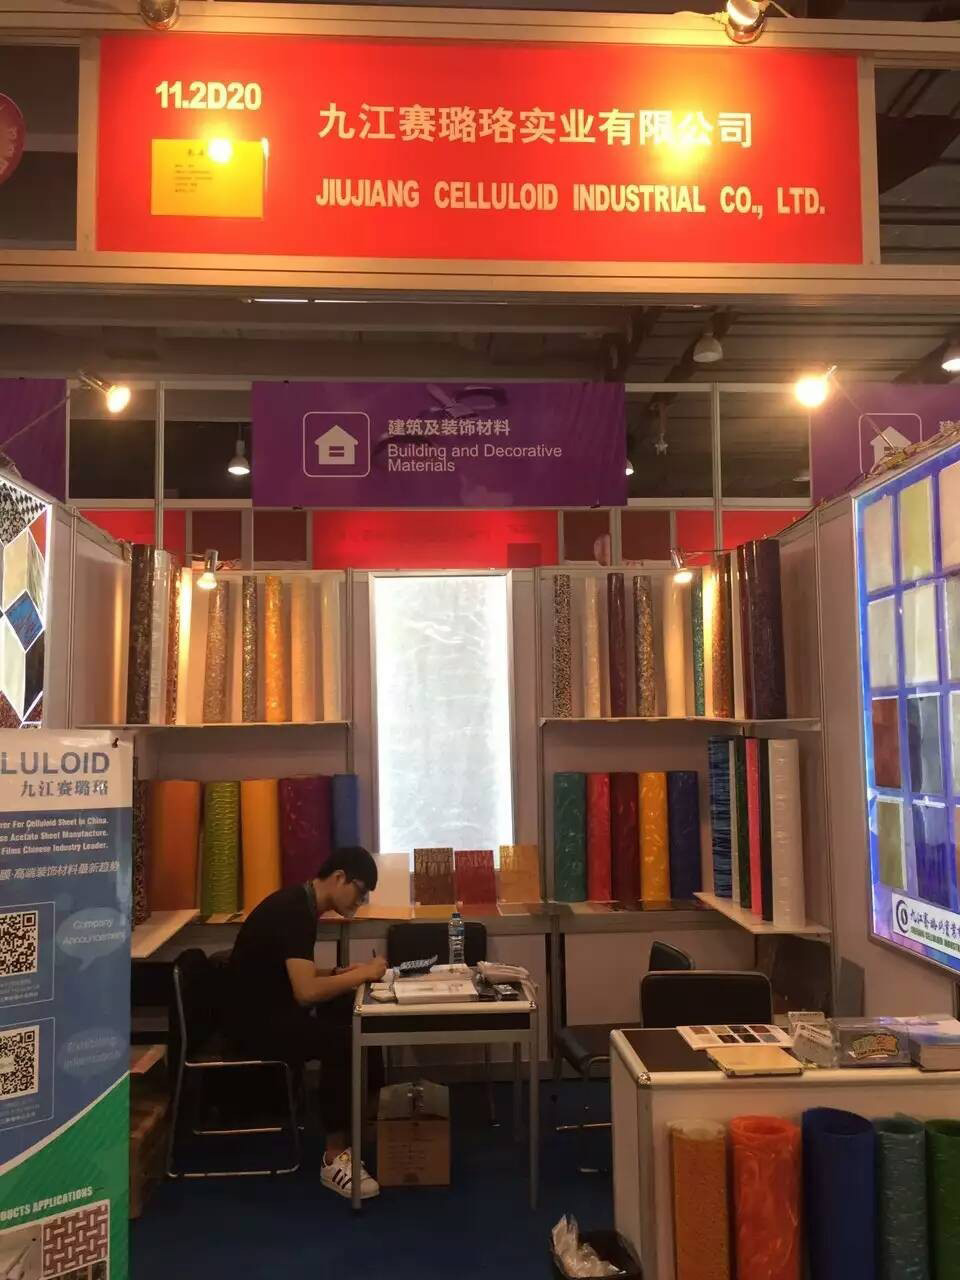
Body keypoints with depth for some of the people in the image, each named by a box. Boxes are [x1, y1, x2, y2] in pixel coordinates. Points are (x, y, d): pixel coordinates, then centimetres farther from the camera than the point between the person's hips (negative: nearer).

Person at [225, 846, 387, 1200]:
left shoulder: (299, 905, 7)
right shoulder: (294, 911, -22)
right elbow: (306, 992, -30)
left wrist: (343, 973, 2)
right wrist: (361, 974, -19)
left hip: (273, 1009, 10)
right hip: (255, 1020, -10)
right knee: (341, 1040, -26)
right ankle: (335, 1158, -15)